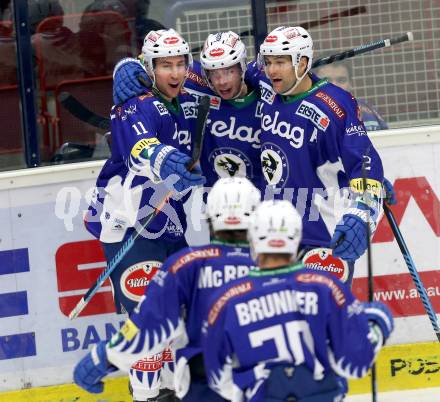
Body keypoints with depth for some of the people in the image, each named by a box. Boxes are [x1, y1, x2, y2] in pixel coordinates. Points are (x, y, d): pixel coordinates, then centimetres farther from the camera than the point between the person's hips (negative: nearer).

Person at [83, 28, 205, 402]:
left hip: (169, 223, 8)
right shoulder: (138, 107, -16)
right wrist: (161, 158, -58)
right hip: (127, 222, -8)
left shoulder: (189, 104, 7)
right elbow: (140, 149, -36)